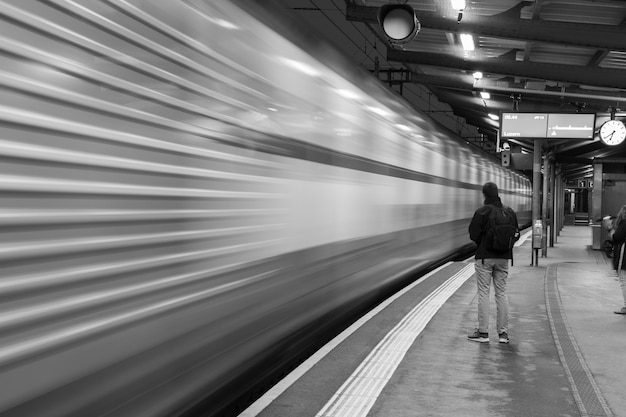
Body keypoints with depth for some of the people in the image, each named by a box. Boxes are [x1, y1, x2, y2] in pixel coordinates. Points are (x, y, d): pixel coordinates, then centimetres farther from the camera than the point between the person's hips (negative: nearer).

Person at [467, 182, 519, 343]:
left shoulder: (482, 212, -13)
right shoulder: (510, 213, 2)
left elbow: (473, 235, -11)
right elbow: (516, 234, 6)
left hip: (484, 257, -4)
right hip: (503, 258, 4)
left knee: (483, 293, 1)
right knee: (501, 293, 10)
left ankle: (483, 332, 3)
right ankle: (503, 333, 11)